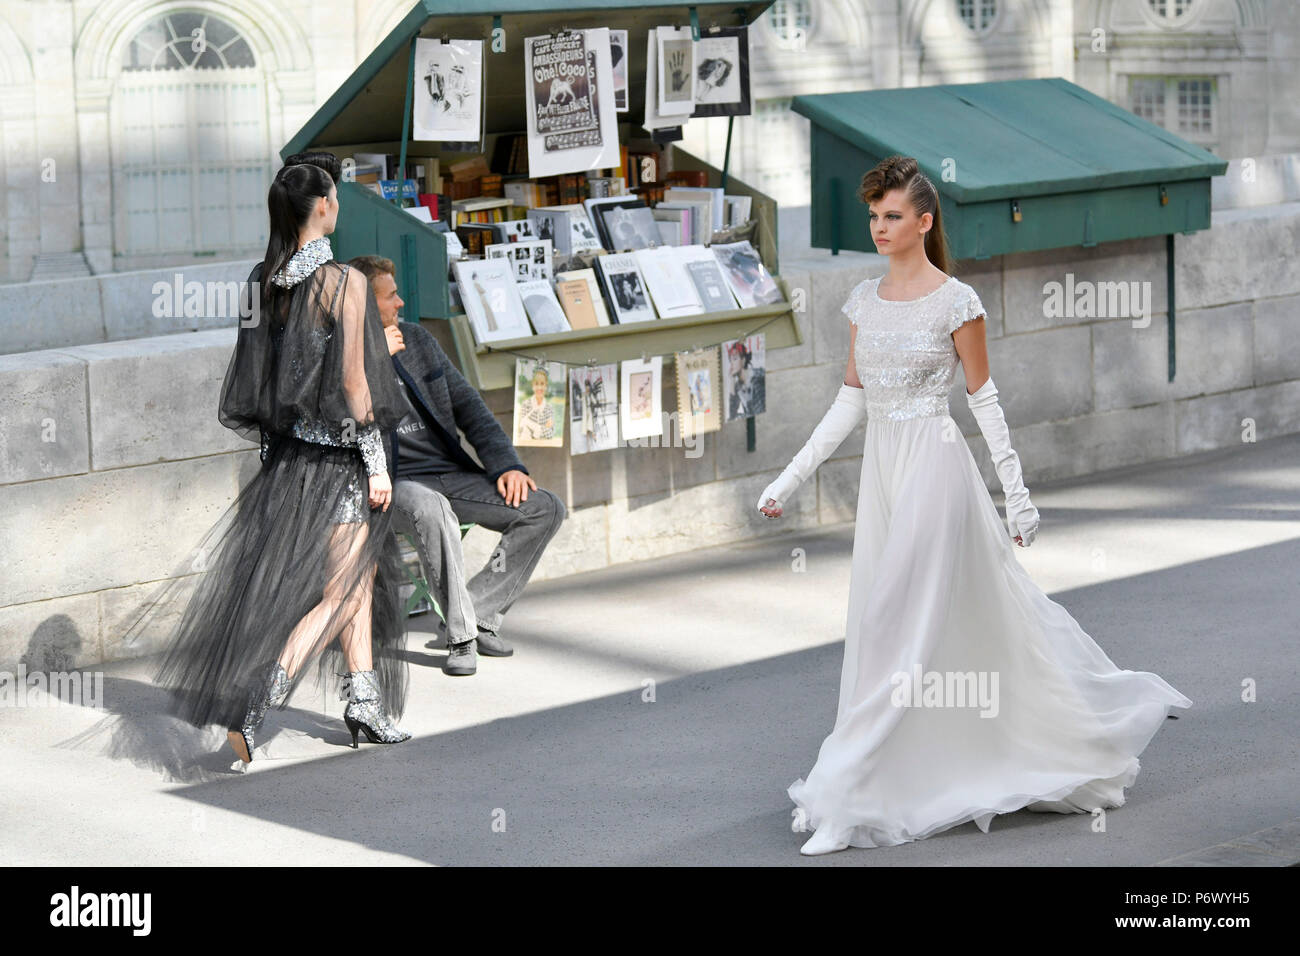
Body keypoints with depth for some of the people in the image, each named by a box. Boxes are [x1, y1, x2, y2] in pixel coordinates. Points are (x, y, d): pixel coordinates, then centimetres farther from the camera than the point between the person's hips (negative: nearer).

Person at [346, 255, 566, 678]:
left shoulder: (418, 338, 12)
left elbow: (468, 406, 14)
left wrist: (506, 465, 1)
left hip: (453, 473, 6)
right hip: (394, 483, -6)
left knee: (546, 508, -11)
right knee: (431, 509, -41)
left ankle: (479, 611, -5)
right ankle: (462, 634, -27)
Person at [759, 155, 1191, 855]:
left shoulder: (955, 301, -7)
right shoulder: (865, 300, 9)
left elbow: (984, 398, -4)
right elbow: (851, 398, 13)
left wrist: (1018, 493, -3)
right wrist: (791, 477, 10)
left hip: (934, 466, -7)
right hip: (881, 469, 7)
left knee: (899, 625, -8)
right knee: (879, 625, 10)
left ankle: (848, 801, -8)